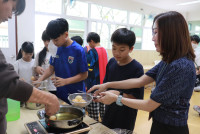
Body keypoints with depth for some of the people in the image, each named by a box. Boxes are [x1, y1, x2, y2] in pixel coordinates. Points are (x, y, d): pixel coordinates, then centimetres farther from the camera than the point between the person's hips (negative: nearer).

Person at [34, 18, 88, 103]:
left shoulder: (78, 50, -16)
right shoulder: (56, 49, 1)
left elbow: (84, 75, -13)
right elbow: (51, 68, 7)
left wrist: (65, 81, -23)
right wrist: (40, 80, -8)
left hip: (75, 95, -4)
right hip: (60, 93, 5)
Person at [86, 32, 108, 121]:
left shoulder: (92, 52, -14)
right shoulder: (104, 51, 7)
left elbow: (89, 71, -16)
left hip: (94, 85, -8)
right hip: (103, 83, 8)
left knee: (93, 111, 1)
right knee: (102, 106, 19)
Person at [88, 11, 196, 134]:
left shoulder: (181, 67, -27)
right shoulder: (168, 61, 1)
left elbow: (149, 105, -24)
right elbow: (140, 81, -1)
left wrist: (116, 99, -15)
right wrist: (107, 85, -5)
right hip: (159, 123, 8)